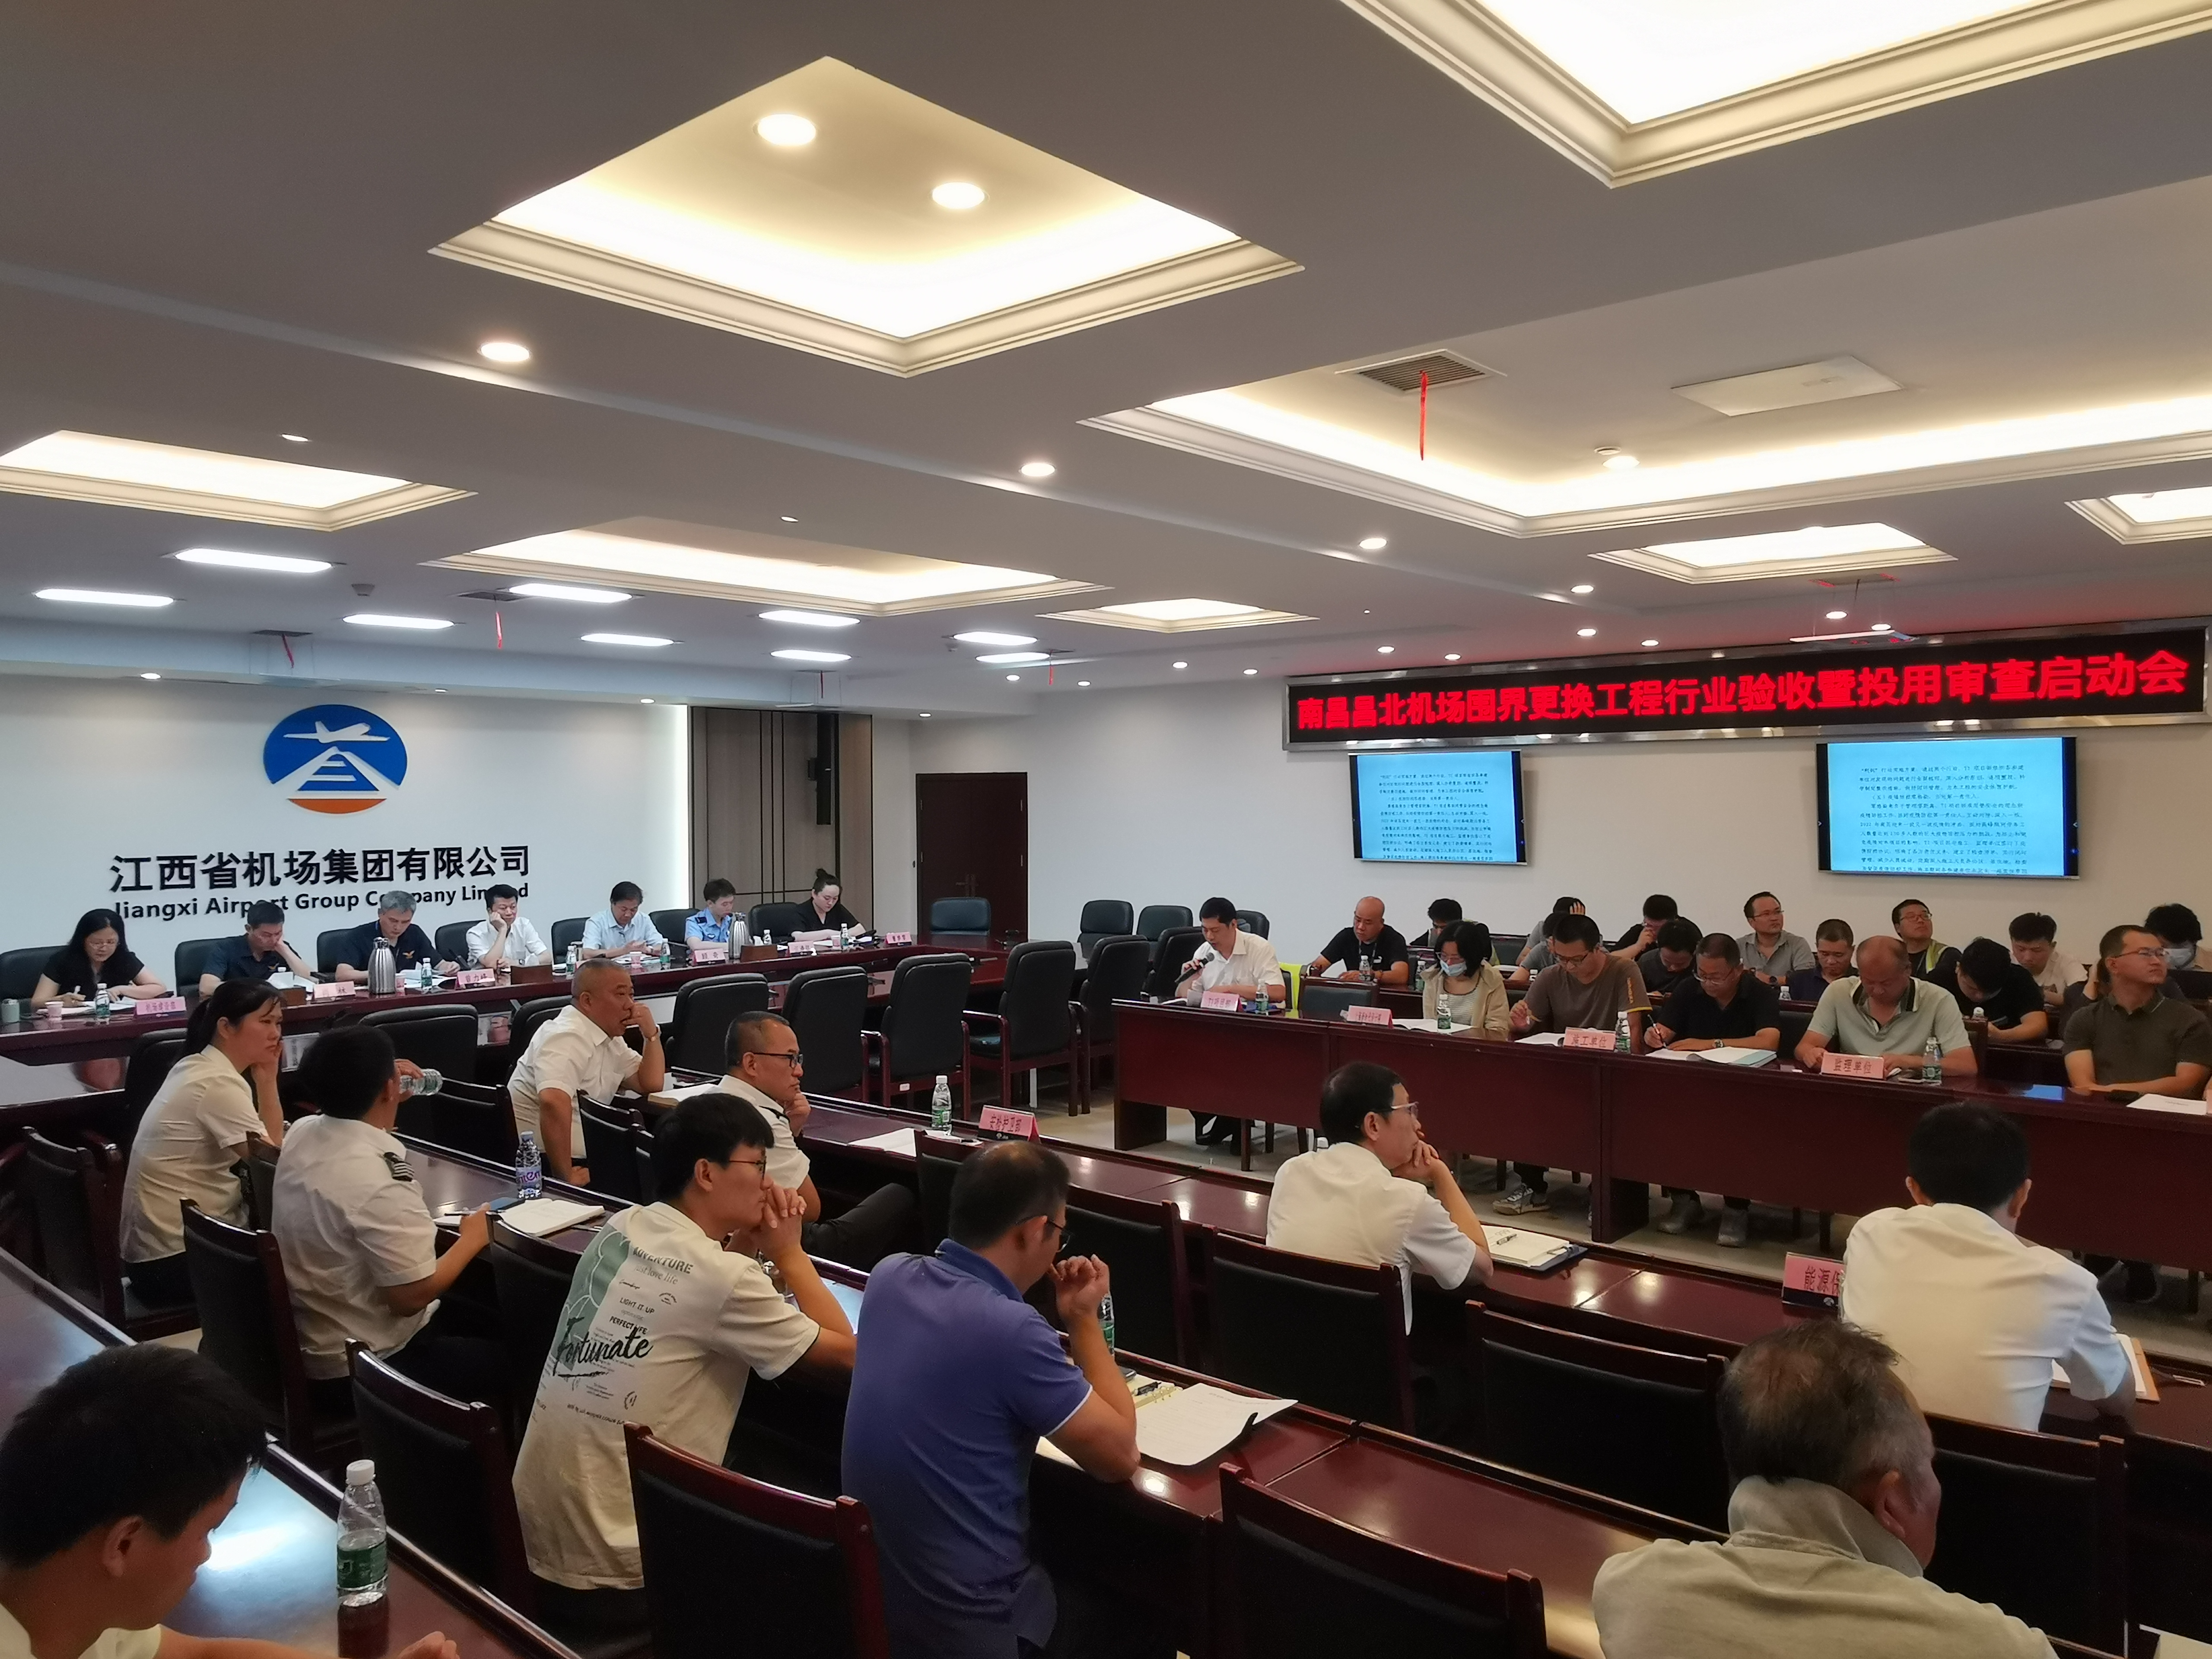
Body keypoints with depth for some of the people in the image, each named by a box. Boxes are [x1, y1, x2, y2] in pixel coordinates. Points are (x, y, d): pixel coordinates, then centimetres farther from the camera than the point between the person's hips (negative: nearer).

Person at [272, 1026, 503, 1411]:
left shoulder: (302, 1133, -5)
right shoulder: (377, 1184, -32)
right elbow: (412, 1296, -26)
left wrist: (386, 1103, 10)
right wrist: (471, 1238, -12)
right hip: (361, 1367, -9)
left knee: (478, 1318, 22)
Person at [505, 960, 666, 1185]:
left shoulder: (610, 1038, 12)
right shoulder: (568, 1037, -18)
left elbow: (651, 1084, 13)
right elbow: (554, 1102, -33)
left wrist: (652, 1034, 1)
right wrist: (565, 1177, -30)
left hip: (580, 1158, 9)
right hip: (543, 1165, -9)